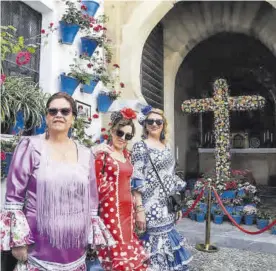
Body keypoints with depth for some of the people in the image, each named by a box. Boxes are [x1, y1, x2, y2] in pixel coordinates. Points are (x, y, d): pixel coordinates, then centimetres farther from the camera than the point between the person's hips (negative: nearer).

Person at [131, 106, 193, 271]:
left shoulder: (166, 147, 12)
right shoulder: (140, 147, -8)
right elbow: (136, 182, -15)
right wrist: (140, 210, -20)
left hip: (168, 208, 7)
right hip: (151, 209, -6)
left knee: (167, 242, 14)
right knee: (155, 244, -1)